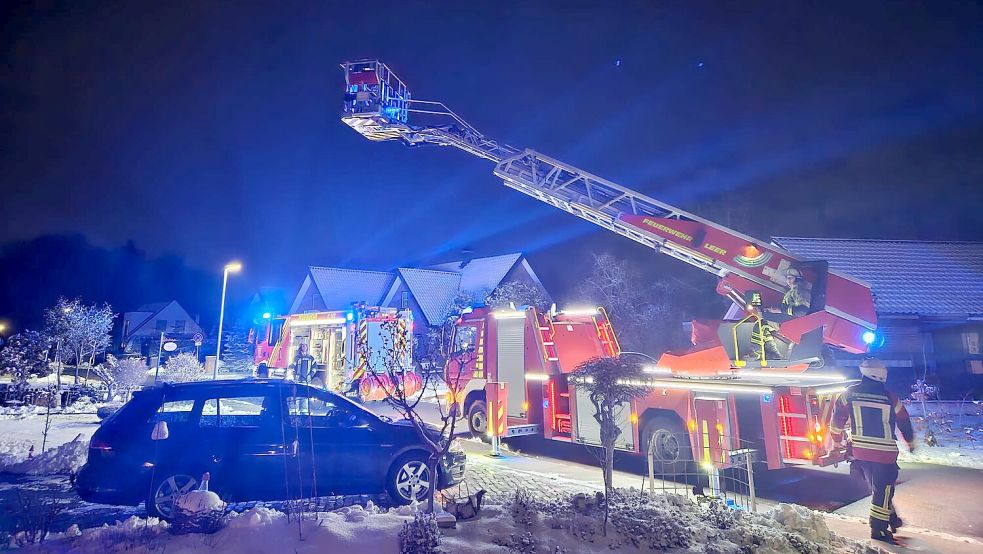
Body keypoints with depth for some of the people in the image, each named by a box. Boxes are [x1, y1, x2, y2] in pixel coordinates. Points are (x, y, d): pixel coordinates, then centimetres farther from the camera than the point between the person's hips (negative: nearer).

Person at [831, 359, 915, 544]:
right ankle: (878, 530, 9)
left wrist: (837, 442, 17)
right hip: (884, 454, -3)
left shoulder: (849, 394, -1)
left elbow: (837, 420, 3)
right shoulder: (890, 398, -6)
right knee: (883, 490, 6)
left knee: (878, 488, 23)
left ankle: (891, 519, 33)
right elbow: (904, 423, 9)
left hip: (859, 452, 3)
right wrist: (910, 443, 28)